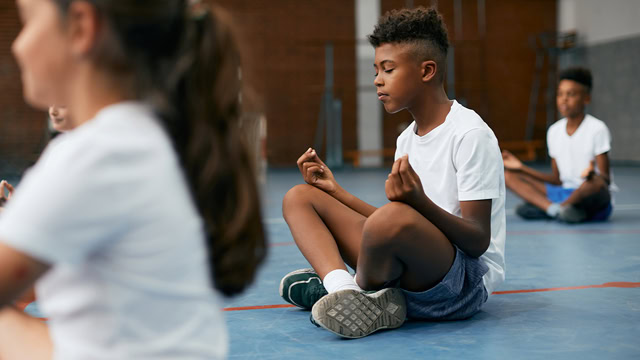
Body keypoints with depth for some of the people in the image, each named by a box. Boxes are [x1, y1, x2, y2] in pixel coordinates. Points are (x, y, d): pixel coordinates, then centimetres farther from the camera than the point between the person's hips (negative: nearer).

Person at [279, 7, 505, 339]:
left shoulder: (471, 135, -12)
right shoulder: (406, 139, 14)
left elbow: (478, 243, -18)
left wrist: (420, 202, -34)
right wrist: (336, 191, 13)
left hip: (466, 283, -8)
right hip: (405, 277, 9)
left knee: (396, 217, -41)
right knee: (299, 197, 5)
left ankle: (361, 290, -8)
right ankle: (344, 290, -20)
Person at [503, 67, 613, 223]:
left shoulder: (597, 129, -8)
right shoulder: (554, 131, 8)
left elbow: (605, 179, -12)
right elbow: (557, 180, 13)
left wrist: (593, 175, -36)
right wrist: (522, 168, 6)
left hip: (593, 203, -5)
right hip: (563, 192, 6)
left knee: (596, 182, -41)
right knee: (509, 175, -4)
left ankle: (543, 207, -18)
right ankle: (556, 209, -28)